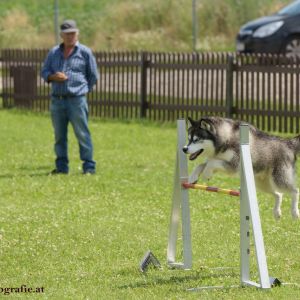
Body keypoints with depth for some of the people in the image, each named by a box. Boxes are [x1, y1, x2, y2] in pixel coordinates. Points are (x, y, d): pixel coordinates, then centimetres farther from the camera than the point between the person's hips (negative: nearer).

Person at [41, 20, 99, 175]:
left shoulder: (85, 52, 2)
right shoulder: (54, 52, 13)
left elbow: (93, 75, 8)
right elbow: (44, 71, 15)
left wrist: (82, 89, 6)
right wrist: (53, 76, -6)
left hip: (76, 100, -4)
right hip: (57, 99, 4)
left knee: (82, 134, -6)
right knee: (59, 135, 7)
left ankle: (89, 166, -4)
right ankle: (61, 166, 14)